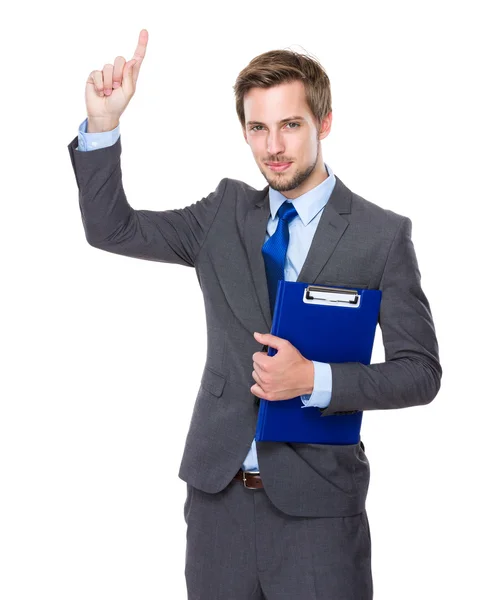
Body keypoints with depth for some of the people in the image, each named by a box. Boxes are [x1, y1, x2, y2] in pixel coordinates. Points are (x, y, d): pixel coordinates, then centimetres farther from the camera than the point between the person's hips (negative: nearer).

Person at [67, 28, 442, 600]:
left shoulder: (382, 235, -5)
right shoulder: (225, 214, 6)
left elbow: (420, 371, -5)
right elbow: (111, 229, 5)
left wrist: (315, 380, -20)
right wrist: (102, 123, -8)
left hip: (315, 497, -3)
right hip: (218, 486, 3)